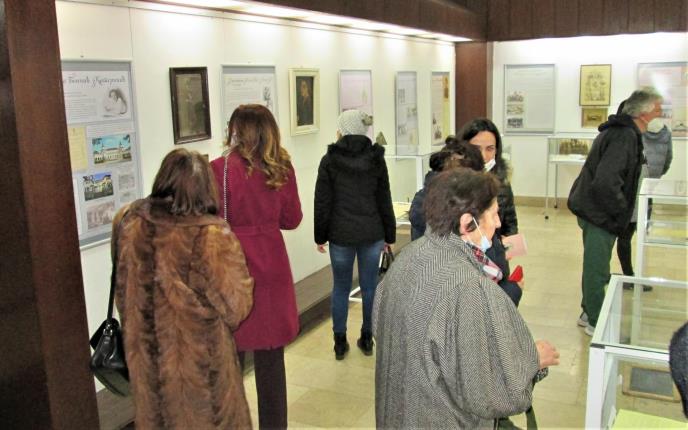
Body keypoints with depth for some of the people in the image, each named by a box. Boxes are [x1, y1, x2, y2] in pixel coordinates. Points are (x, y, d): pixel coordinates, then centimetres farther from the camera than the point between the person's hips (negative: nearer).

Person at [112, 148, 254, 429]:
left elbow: (123, 290, 6)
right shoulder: (213, 237, -25)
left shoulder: (128, 223, -10)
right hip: (199, 360, -4)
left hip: (146, 357, 4)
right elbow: (236, 307, -16)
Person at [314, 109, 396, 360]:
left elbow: (322, 203, -3)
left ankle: (340, 342, 16)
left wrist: (320, 236, 6)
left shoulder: (330, 160, -4)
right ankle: (367, 339, 20)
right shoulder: (376, 159, 1)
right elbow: (384, 201, 4)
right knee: (370, 286, 11)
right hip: (372, 233, 2)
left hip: (340, 234, -1)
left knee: (341, 288, 9)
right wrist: (389, 235, 11)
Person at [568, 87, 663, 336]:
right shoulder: (625, 137, -22)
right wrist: (621, 210, -18)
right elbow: (606, 182, -32)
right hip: (599, 214, -10)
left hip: (594, 210, 10)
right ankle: (596, 323, 15)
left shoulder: (619, 131, 11)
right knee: (597, 269, 2)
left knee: (595, 266, 21)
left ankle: (589, 313, 34)